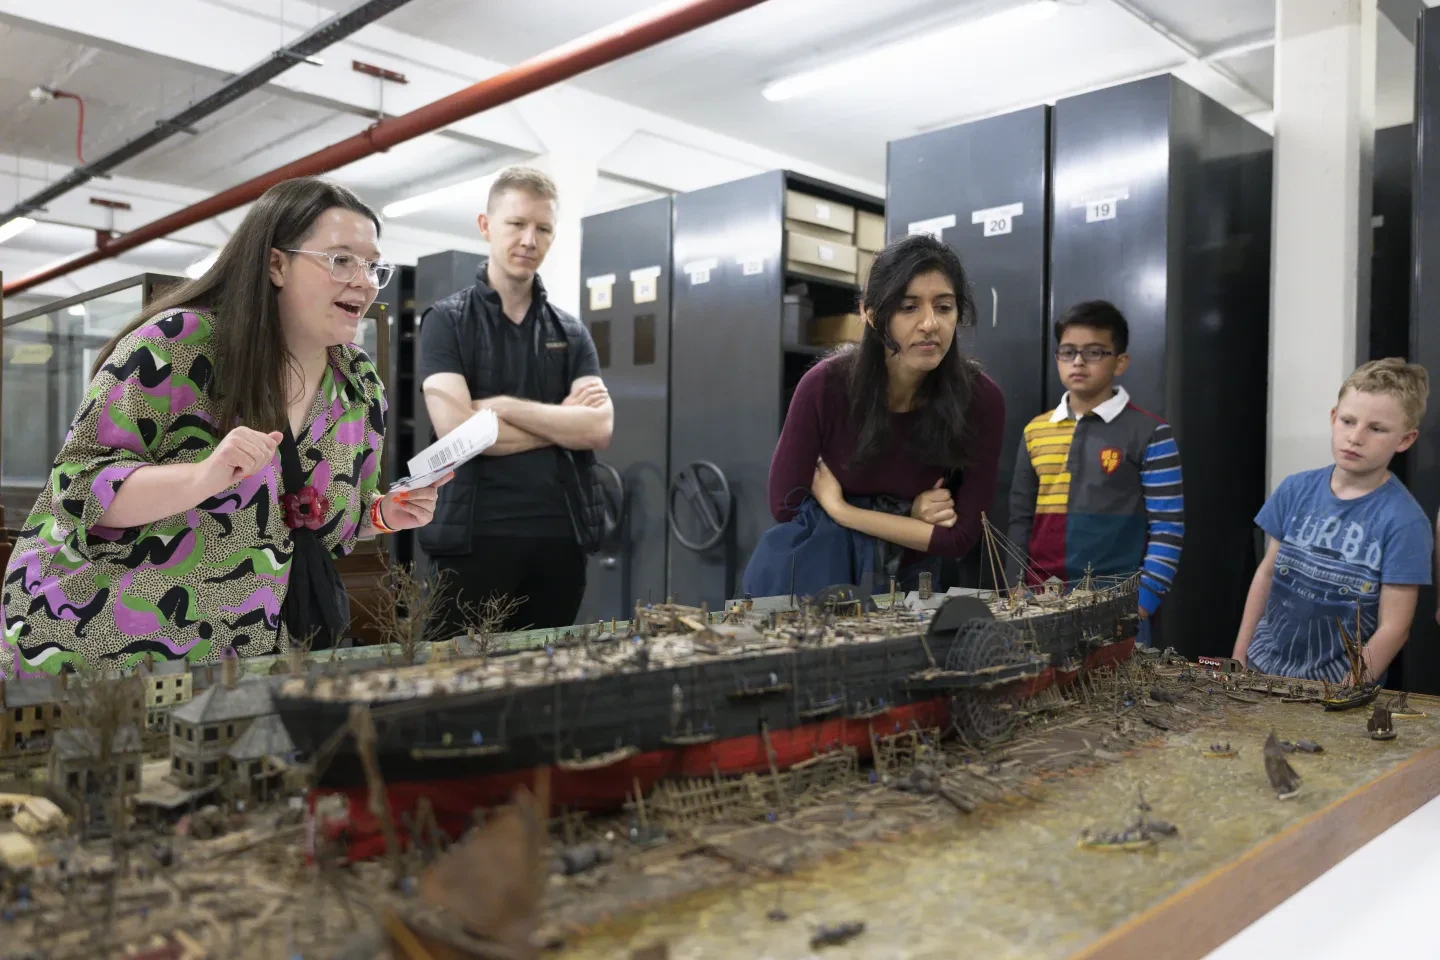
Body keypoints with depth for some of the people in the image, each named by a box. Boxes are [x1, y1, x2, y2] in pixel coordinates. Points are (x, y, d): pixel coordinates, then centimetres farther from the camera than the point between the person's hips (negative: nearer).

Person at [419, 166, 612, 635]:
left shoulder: (570, 331, 10)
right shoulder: (447, 320, -1)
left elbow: (598, 428, -5)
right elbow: (456, 429, -14)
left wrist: (502, 406, -12)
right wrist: (562, 420, -6)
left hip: (561, 536, 4)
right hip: (476, 537, -3)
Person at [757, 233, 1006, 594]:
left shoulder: (982, 399, -18)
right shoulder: (824, 387, -21)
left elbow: (961, 534, -15)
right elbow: (786, 505, -14)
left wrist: (840, 510, -18)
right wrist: (910, 519, -16)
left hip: (916, 580, 1)